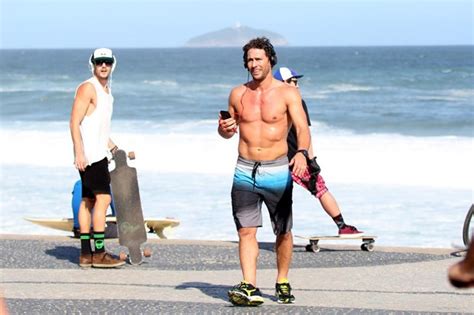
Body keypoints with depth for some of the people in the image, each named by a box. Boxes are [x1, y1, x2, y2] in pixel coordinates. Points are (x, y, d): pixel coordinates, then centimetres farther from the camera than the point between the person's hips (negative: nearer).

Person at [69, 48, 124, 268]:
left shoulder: (106, 90, 19)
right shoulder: (88, 88, -10)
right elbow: (74, 123, -17)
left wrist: (113, 147, 28)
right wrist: (79, 153, -23)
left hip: (98, 153, 10)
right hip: (88, 154, -10)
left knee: (88, 201, 8)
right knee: (103, 198, -14)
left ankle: (86, 254, 9)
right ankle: (99, 253, -15)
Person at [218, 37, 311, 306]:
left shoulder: (288, 93, -3)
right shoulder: (238, 94, 9)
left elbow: (302, 127, -16)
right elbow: (229, 131, 21)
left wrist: (302, 152, -35)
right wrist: (224, 129, -4)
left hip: (277, 171, -2)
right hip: (245, 172, 2)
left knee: (284, 232, 7)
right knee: (246, 231, -8)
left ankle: (283, 283, 23)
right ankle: (250, 288, -13)